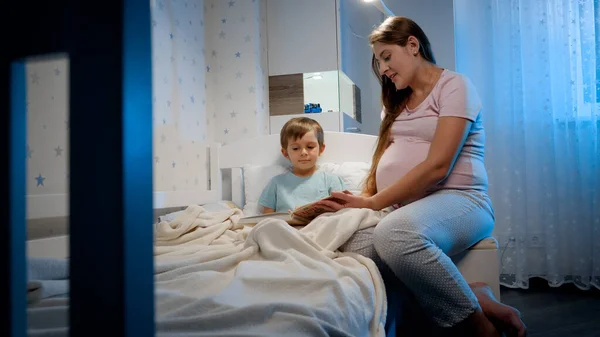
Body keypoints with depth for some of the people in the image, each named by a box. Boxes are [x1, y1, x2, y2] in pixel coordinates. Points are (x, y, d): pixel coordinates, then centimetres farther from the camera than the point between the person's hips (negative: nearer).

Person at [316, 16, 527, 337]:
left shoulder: (454, 86, 1)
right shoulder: (396, 101, 24)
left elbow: (437, 166, -12)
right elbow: (383, 159, 18)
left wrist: (373, 203, -15)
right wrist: (364, 199, -1)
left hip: (458, 200, -5)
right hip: (402, 208, 6)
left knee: (393, 234, -41)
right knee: (350, 245, -30)